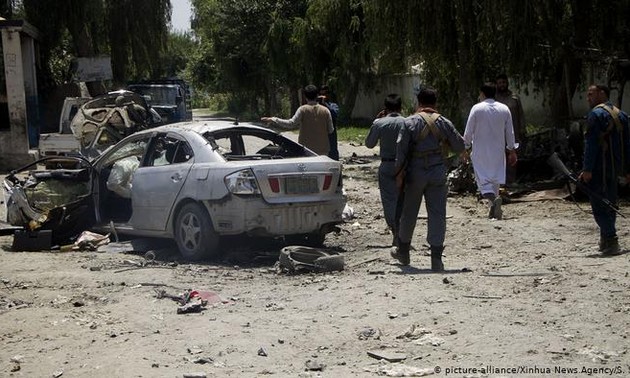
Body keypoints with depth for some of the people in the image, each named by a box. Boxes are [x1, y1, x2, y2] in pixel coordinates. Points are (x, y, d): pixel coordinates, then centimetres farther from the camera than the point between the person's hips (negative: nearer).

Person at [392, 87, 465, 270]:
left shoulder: (410, 122, -5)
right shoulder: (444, 123, 1)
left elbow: (401, 150, -8)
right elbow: (460, 146, 7)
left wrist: (399, 173, 0)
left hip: (416, 173, -1)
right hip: (438, 173, 1)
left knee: (409, 213, 13)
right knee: (437, 214, 2)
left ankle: (403, 251, 29)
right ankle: (436, 258, -3)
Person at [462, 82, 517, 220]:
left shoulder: (477, 108, -8)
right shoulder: (504, 109, 3)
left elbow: (468, 131, -5)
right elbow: (510, 132, 5)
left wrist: (466, 148, 6)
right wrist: (512, 150, 13)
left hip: (480, 151, -3)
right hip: (498, 151, 3)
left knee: (482, 178, -1)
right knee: (495, 178, 13)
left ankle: (492, 198, -29)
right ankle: (494, 211, 16)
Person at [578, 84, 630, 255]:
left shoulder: (596, 114, -10)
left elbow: (591, 143, -17)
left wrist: (587, 169, -18)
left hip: (599, 170, -8)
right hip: (615, 169, 8)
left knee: (599, 205, -5)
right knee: (610, 204, 17)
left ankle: (611, 241, -11)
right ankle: (607, 240, 25)